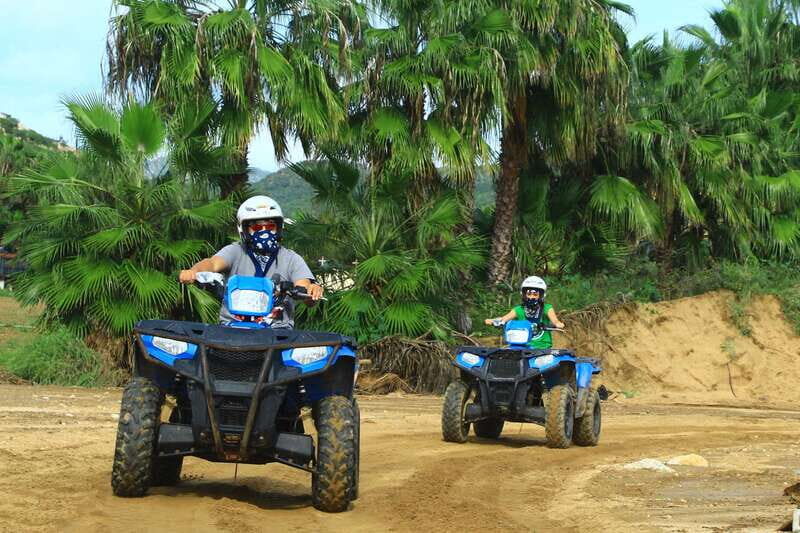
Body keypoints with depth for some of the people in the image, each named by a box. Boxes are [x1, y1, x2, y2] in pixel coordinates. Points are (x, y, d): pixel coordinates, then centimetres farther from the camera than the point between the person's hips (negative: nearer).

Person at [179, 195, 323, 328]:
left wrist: (312, 290, -30)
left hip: (277, 327, 1)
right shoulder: (235, 251, 10)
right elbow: (213, 263, -10)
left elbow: (304, 286, -3)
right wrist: (193, 272, -34)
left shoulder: (291, 259, 11)